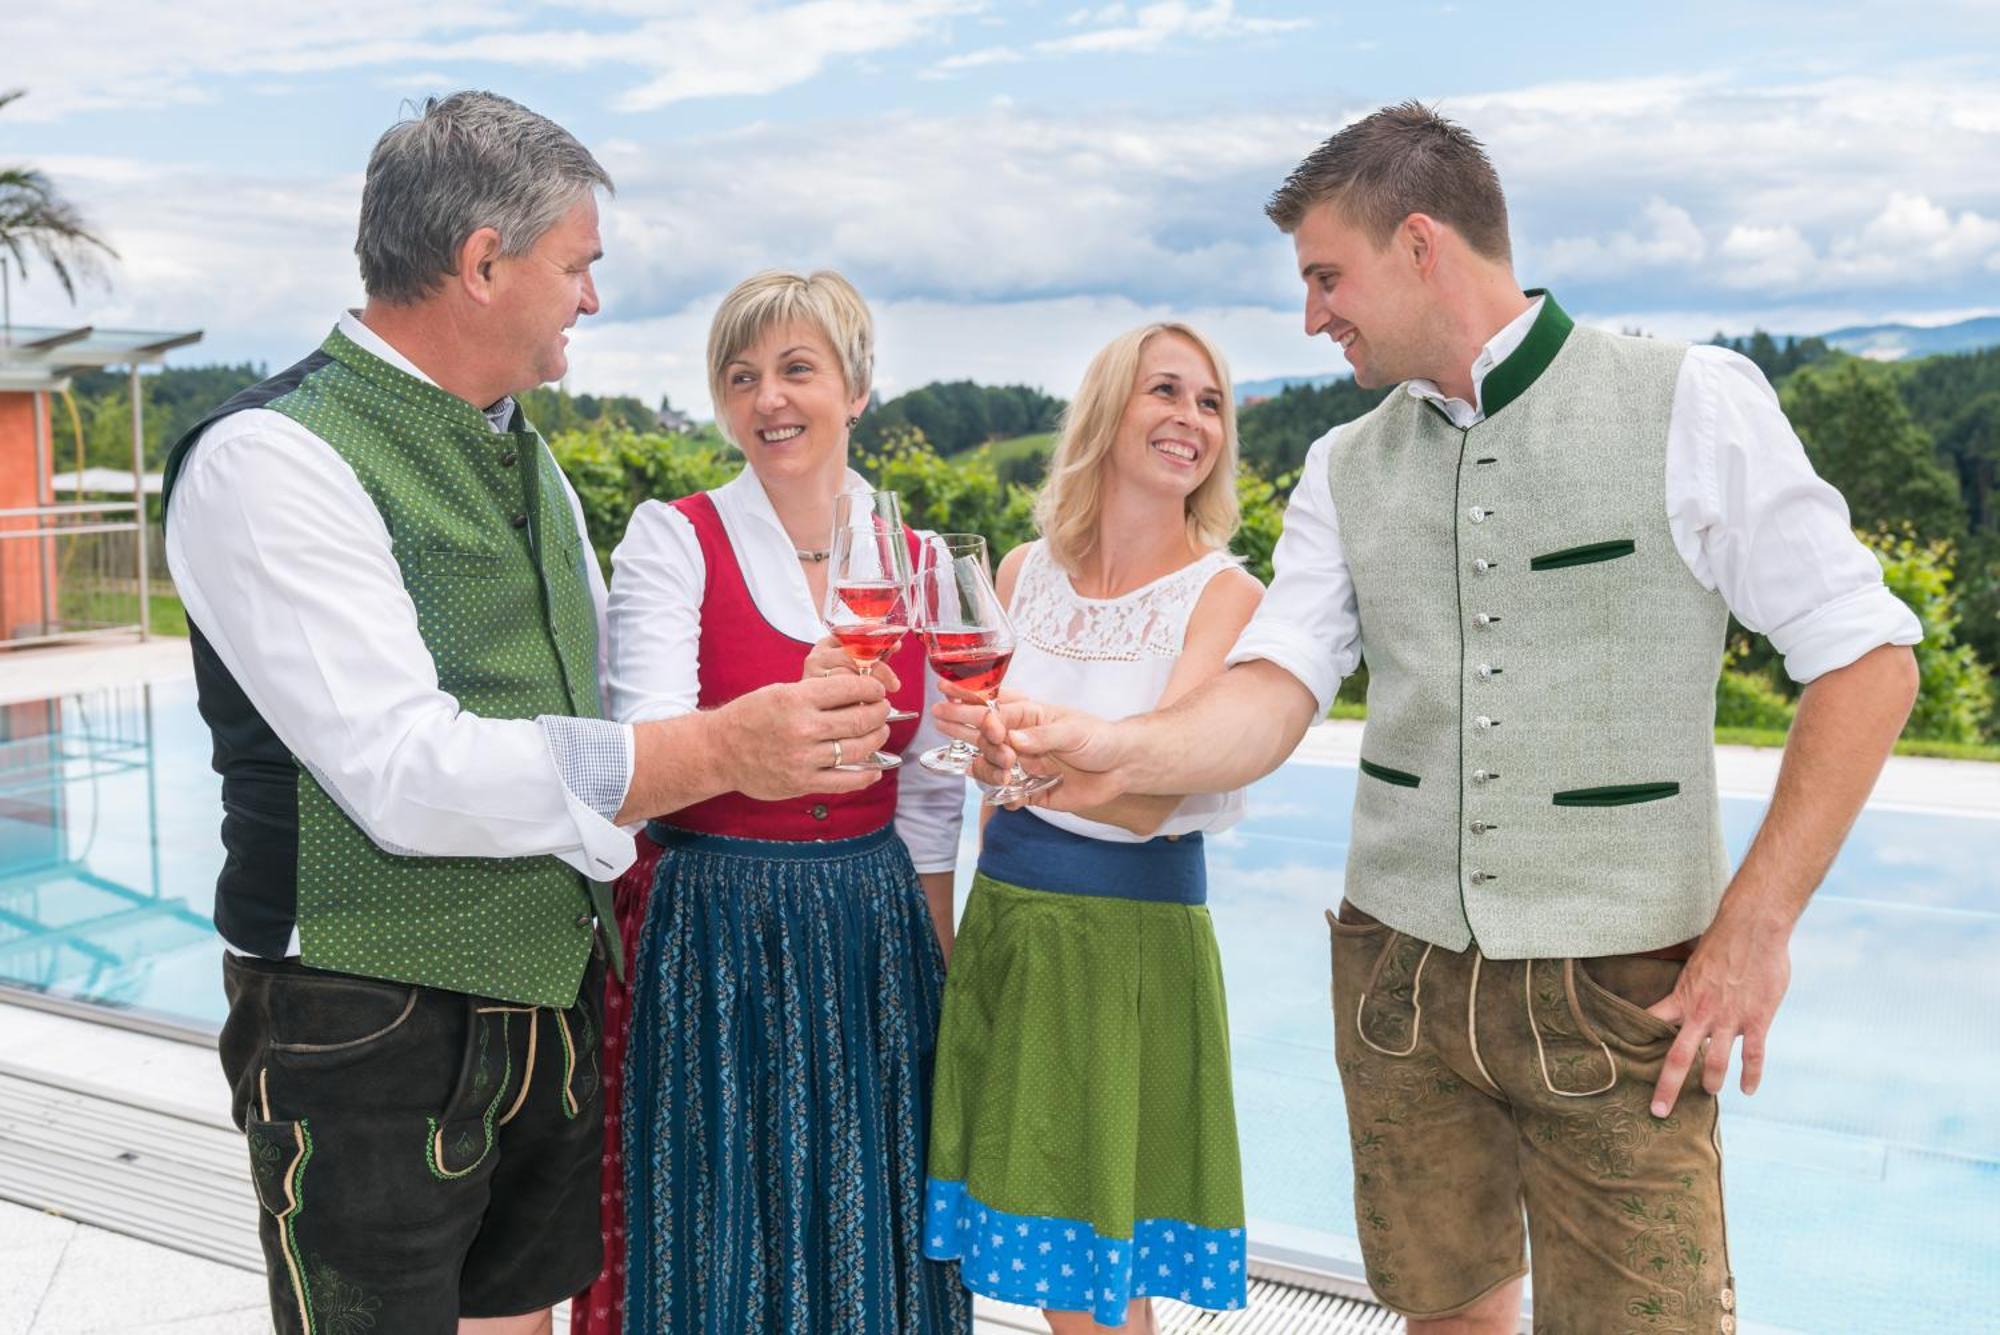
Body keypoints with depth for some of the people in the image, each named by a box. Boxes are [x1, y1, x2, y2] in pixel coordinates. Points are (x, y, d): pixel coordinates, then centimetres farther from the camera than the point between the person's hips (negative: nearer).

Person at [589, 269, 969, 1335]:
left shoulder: (915, 563, 5)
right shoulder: (673, 539, -6)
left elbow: (928, 803, 10)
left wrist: (943, 977, 10)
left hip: (873, 937, 4)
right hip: (714, 938, -3)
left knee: (868, 1237, 14)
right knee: (723, 1247, 7)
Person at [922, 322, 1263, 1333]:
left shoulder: (1223, 594, -9)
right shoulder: (1025, 573, 5)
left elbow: (1146, 797, -21)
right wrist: (976, 920, 12)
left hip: (1133, 940, -4)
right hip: (1005, 922, 4)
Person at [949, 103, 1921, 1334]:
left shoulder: (1693, 402, -6)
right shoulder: (1346, 470, 7)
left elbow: (1866, 655, -6)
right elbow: (1274, 695, -4)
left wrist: (1757, 922, -12)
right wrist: (1123, 752, -25)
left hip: (1620, 990, -4)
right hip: (1399, 972, 4)